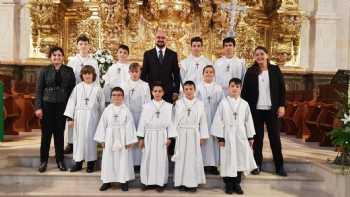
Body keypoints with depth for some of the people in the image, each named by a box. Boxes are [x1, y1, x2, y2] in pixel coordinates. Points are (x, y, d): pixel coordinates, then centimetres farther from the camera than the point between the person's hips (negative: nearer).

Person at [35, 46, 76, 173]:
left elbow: (72, 89, 3)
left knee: (60, 133, 7)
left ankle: (60, 160, 19)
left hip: (62, 105, 1)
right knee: (46, 133, 4)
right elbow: (39, 90, 1)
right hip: (47, 105, 0)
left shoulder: (69, 71, 4)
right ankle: (43, 161, 16)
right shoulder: (45, 71, 2)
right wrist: (38, 107, -7)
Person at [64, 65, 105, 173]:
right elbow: (72, 102, 5)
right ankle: (78, 162, 15)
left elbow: (101, 105, 5)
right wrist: (70, 118, -1)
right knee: (78, 138, 5)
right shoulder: (78, 87, 6)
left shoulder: (97, 88, 3)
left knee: (90, 138, 1)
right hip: (79, 117, 2)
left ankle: (91, 162, 14)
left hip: (92, 117, -2)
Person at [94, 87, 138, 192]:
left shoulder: (126, 110, -5)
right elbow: (102, 125, 3)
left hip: (122, 139, -2)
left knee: (123, 160, 5)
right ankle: (107, 181, 20)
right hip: (110, 139, 2)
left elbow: (130, 126, -7)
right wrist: (102, 140, 0)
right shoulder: (107, 110, 1)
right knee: (108, 160, 8)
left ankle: (124, 181, 17)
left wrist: (129, 141, -9)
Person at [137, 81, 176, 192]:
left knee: (161, 159, 4)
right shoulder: (146, 106, 2)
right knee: (148, 158, 5)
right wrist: (141, 138, 1)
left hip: (162, 136, -1)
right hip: (149, 135, 1)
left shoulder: (168, 106, 1)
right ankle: (147, 181, 17)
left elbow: (170, 122, 1)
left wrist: (169, 137, -4)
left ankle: (160, 182, 15)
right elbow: (142, 122, 3)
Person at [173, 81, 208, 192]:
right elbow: (175, 120, 3)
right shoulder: (178, 103, 2)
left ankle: (193, 183, 13)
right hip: (181, 134, 0)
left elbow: (203, 121, 3)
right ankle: (181, 182, 14)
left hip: (194, 134, 0)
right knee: (182, 157, 4)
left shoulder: (200, 104, 2)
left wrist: (203, 136, 1)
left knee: (193, 157, 3)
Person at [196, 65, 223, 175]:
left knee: (214, 139, 2)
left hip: (214, 118, 2)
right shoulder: (198, 88, 4)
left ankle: (213, 163, 10)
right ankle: (203, 163, 7)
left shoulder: (218, 88, 9)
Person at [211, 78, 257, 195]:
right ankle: (228, 184, 16)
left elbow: (248, 121, 8)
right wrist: (220, 137, -8)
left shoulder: (244, 104, 4)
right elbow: (219, 121, -5)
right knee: (228, 160, 3)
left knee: (240, 160, 7)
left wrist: (250, 137, 7)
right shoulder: (223, 103, -3)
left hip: (241, 136, 3)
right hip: (227, 136, -2)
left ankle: (237, 183, 22)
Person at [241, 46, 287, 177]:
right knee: (258, 138, 7)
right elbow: (245, 91, 2)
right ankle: (257, 165, 17)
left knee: (275, 137, 5)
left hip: (272, 109, 0)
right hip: (256, 110, 0)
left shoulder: (275, 70, 4)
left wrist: (282, 105, -4)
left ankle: (279, 166, 14)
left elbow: (282, 89, 4)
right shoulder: (250, 72, 3)